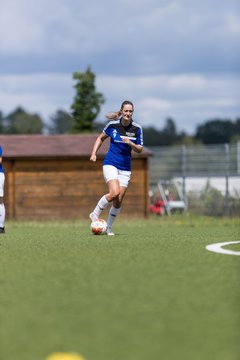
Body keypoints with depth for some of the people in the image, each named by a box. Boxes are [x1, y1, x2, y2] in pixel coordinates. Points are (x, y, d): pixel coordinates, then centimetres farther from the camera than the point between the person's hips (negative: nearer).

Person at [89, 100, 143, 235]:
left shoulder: (137, 128, -3)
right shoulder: (112, 125, -6)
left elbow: (140, 149, 2)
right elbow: (101, 138, 11)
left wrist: (131, 144, -18)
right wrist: (94, 153, 2)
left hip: (125, 168, 3)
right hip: (111, 164, -3)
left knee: (119, 200, -1)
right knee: (114, 193, -23)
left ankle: (109, 227, 17)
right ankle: (95, 214, -2)